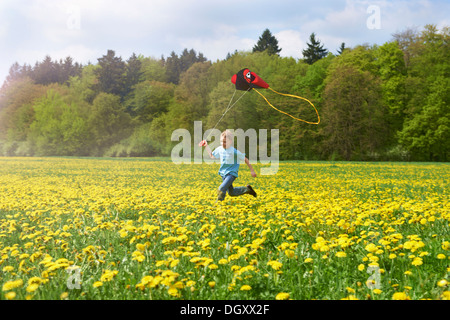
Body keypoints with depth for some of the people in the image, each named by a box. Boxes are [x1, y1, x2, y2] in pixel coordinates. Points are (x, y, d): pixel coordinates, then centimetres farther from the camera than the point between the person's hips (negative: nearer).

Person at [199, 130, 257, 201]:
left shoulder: (234, 151, -18)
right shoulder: (219, 149, 1)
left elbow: (245, 159, -10)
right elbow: (212, 156, 19)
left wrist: (252, 170, -7)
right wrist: (206, 146, 11)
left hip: (231, 173, -7)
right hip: (223, 173, 7)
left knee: (221, 189, -22)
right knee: (231, 192, 15)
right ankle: (246, 189, 34)